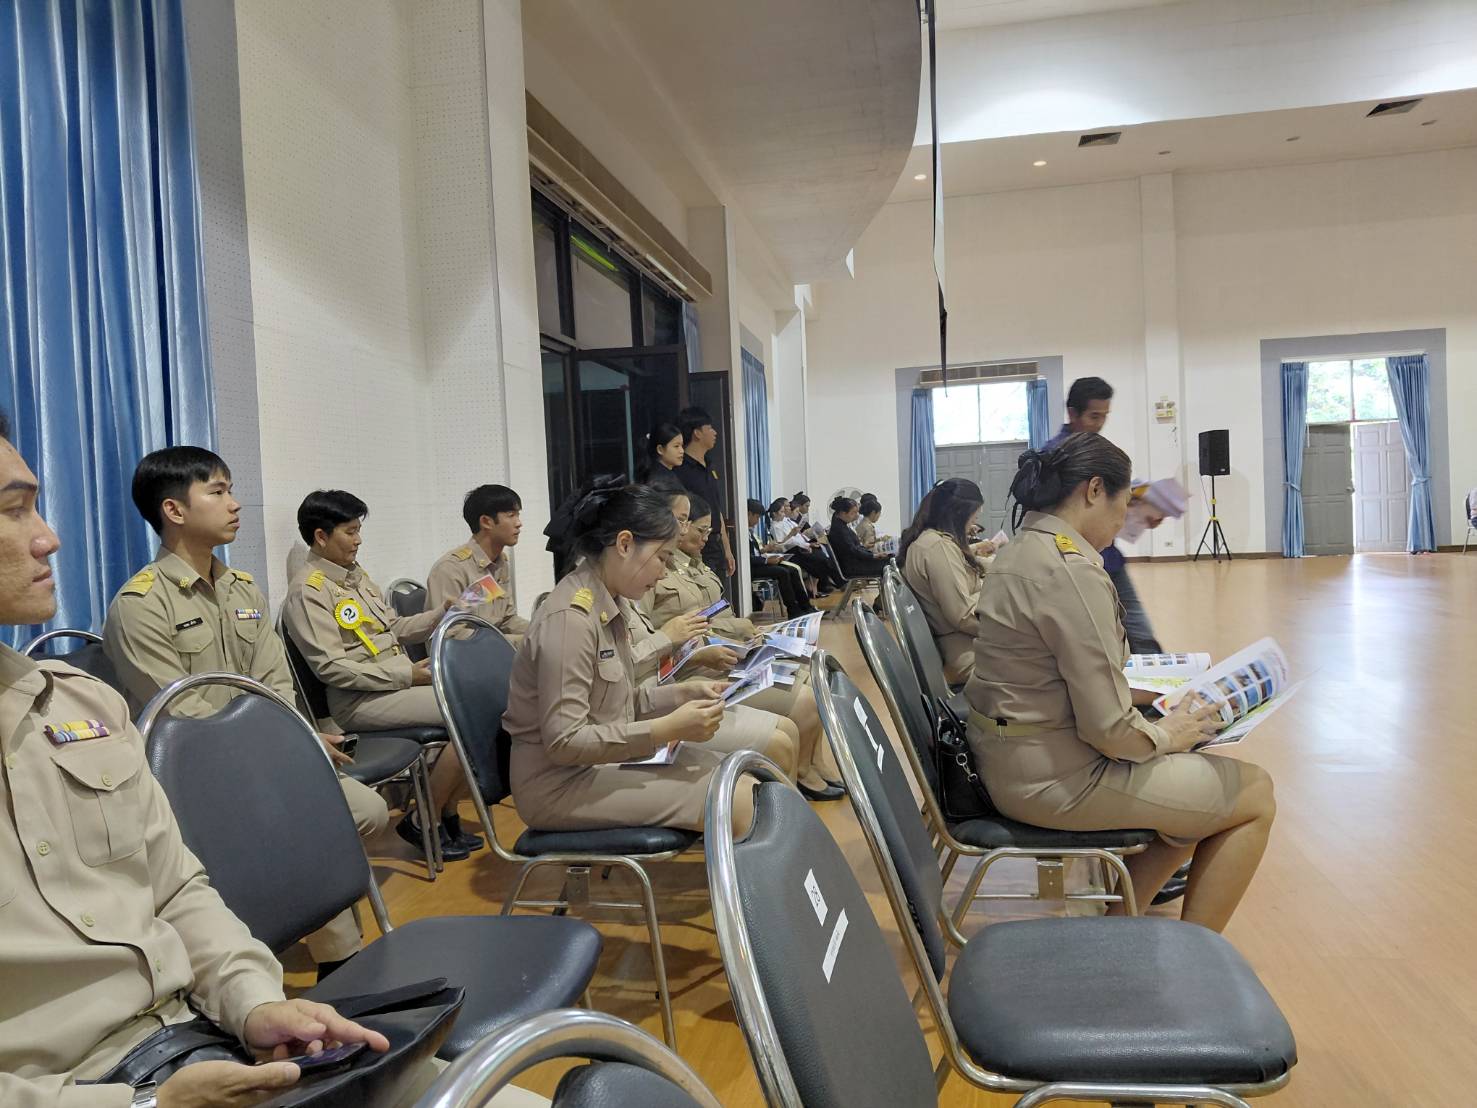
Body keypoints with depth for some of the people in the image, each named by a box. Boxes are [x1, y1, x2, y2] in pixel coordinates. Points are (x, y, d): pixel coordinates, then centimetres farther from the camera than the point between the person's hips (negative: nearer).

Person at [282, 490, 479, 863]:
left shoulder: (355, 573, 15)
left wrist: (441, 614, 3)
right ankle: (421, 822, -5)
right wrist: (408, 674, -19)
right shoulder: (308, 591, -11)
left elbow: (394, 628, 20)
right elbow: (332, 668, -18)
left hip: (401, 680, 8)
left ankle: (448, 815, 5)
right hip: (362, 700, -8)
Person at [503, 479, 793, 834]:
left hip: (604, 758, 9)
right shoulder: (570, 617, -22)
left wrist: (684, 692, -1)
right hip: (560, 781, -9)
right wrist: (667, 728, -25)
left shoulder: (612, 604, 6)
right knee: (734, 804, -18)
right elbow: (562, 741, -24)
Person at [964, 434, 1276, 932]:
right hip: (1055, 778, -10)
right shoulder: (1074, 571, -23)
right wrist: (1165, 735, -3)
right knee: (1255, 793, 5)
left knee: (1206, 787, 22)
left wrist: (1139, 693, 14)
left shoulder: (1020, 551, 7)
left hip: (1011, 761, 10)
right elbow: (1109, 730, -22)